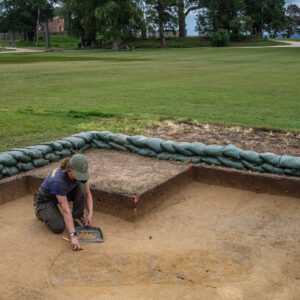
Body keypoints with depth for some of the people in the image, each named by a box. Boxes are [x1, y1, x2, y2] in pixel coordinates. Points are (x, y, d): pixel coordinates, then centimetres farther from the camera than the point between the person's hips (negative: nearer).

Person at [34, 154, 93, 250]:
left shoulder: (80, 172, -22)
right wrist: (73, 236, -44)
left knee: (82, 188, -22)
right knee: (58, 227, -23)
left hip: (63, 194, 5)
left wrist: (90, 214, -22)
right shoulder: (58, 181, -41)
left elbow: (88, 194, -8)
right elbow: (66, 210, -42)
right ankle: (41, 212, 7)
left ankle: (77, 217, -3)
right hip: (46, 200, -5)